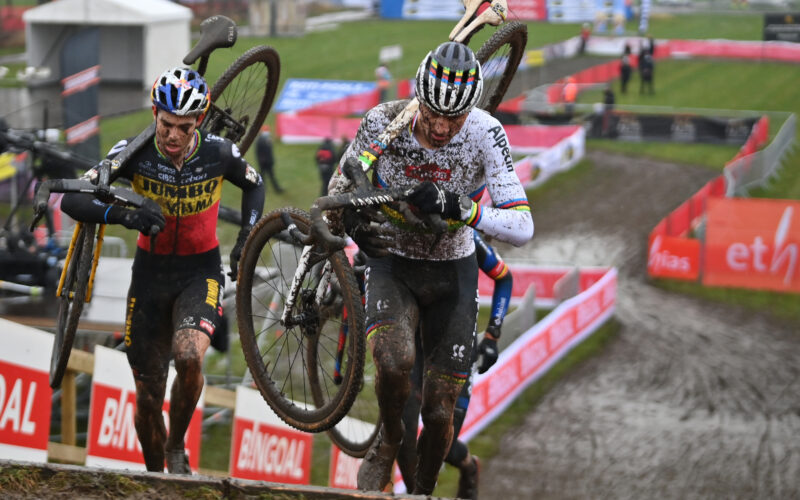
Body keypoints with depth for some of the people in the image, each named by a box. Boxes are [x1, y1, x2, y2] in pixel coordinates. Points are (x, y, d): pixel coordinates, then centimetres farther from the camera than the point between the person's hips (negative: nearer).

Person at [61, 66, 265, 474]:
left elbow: (254, 184, 8)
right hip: (151, 272, 1)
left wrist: (246, 239, -4)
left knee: (188, 357, -30)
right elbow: (72, 199, -21)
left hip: (200, 272, -1)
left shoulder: (218, 153, -15)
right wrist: (123, 215, -38)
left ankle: (177, 447, -4)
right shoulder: (135, 152, -17)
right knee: (148, 398, 2)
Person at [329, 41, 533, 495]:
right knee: (395, 361, -31)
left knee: (440, 413, 0)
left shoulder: (484, 133, -22)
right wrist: (352, 222, -26)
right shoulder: (383, 122, -20)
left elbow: (522, 227, -26)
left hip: (452, 273, 1)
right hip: (392, 264, 0)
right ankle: (389, 440, 1)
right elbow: (343, 186, -4)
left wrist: (460, 208, -42)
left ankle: (424, 492, 29)